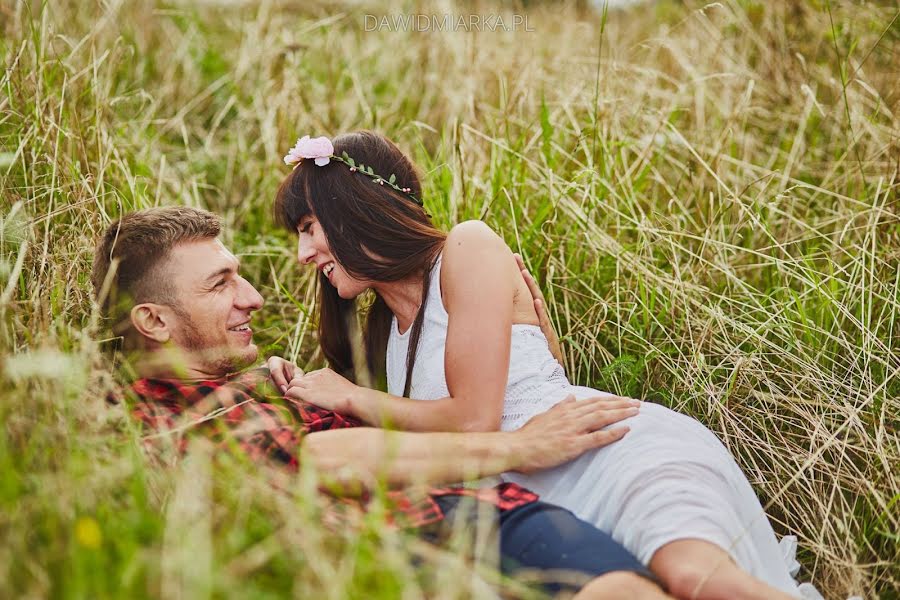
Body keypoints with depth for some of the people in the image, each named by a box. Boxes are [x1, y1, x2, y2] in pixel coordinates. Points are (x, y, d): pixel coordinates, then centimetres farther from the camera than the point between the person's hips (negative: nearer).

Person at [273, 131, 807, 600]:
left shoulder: (468, 248, -1)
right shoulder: (383, 328, 22)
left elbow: (473, 421, -9)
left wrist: (353, 398, 3)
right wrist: (307, 399, 13)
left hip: (627, 454, -7)